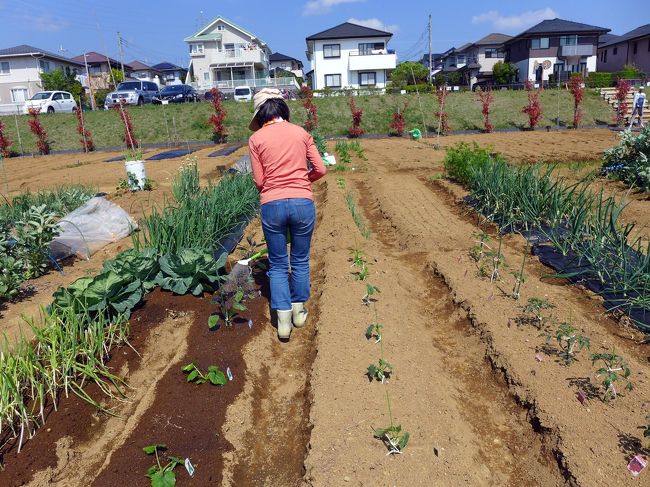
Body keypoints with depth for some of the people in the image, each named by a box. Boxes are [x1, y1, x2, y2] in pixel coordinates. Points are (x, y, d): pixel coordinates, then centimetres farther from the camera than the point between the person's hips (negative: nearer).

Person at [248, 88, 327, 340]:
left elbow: (259, 181, 2)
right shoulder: (301, 132, 7)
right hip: (303, 203, 1)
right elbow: (320, 169, 5)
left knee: (278, 265, 13)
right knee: (300, 260, 18)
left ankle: (283, 319, 11)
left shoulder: (256, 138, 2)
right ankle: (298, 310, 30)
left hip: (272, 205, -1)